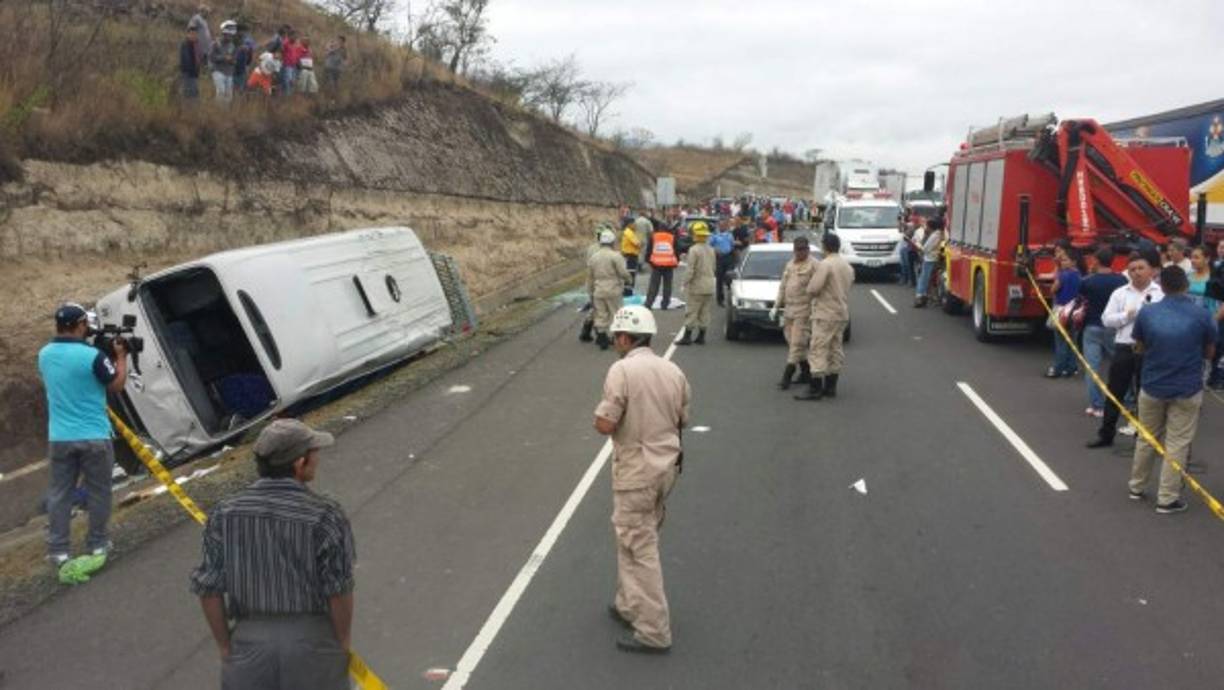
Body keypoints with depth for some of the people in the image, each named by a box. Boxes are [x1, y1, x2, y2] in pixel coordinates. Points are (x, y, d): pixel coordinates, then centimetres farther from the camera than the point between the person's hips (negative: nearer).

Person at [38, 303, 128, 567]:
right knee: (97, 492, 9)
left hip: (59, 437, 5)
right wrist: (121, 356, 7)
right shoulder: (92, 356, -18)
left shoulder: (45, 355, 3)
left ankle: (58, 549, 11)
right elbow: (116, 385, -5)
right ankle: (97, 544, 16)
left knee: (59, 493, 10)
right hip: (94, 436, -5)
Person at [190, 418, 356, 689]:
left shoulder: (224, 514, -8)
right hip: (313, 637, -2)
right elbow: (339, 592, -13)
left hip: (250, 638, 2)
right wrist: (343, 645, 2)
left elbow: (208, 588, -3)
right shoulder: (326, 517, -17)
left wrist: (225, 646, 9)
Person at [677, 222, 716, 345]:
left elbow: (690, 270, -18)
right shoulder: (711, 250, 8)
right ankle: (701, 336, 14)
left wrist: (684, 283, -9)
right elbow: (714, 268, 13)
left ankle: (687, 337, -1)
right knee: (704, 313, 10)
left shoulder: (694, 250, -16)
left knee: (691, 312, -2)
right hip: (709, 286, 7)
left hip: (696, 286, -7)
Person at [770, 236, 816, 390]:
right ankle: (806, 373, 21)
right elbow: (782, 287, 20)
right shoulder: (790, 264, 16)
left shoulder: (814, 266, -8)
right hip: (788, 309, 8)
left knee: (797, 343, -8)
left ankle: (787, 377, -8)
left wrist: (815, 311, -20)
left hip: (804, 311, -8)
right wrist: (776, 306, 15)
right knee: (792, 342, 10)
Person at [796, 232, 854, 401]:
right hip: (842, 313, 9)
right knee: (835, 350, 13)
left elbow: (812, 289, -19)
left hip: (825, 314, -9)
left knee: (818, 351, -7)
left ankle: (815, 389, -8)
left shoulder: (825, 264, -16)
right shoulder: (847, 265, 11)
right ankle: (830, 387, 18)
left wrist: (813, 277, 1)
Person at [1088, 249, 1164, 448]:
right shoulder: (1120, 293, 4)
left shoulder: (1161, 294, -2)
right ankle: (1106, 434, 18)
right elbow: (1107, 319, -1)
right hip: (1124, 348, 2)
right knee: (1115, 392, 8)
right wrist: (1127, 316, -14)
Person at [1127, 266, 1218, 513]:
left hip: (1152, 387, 2)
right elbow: (1209, 353, 2)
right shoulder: (1202, 315, -10)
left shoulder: (1147, 313, -8)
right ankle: (1167, 499, 8)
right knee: (1176, 445, 5)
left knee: (1146, 440, 18)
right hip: (1187, 390, -2)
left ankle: (1137, 487, 31)